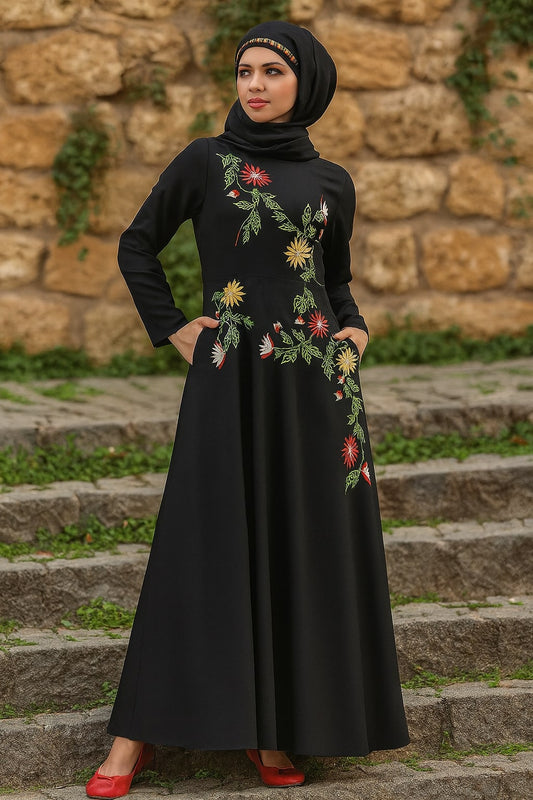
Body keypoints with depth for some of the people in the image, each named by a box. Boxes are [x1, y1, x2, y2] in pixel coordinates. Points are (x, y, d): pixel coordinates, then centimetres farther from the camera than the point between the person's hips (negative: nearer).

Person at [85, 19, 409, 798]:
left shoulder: (331, 181, 11)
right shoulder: (204, 162, 4)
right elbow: (138, 245, 10)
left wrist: (355, 330, 4)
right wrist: (173, 330, 1)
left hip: (315, 381, 3)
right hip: (230, 380, -3)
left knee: (305, 545, 2)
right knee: (206, 545, -5)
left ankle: (274, 726, 12)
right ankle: (139, 731, 1)